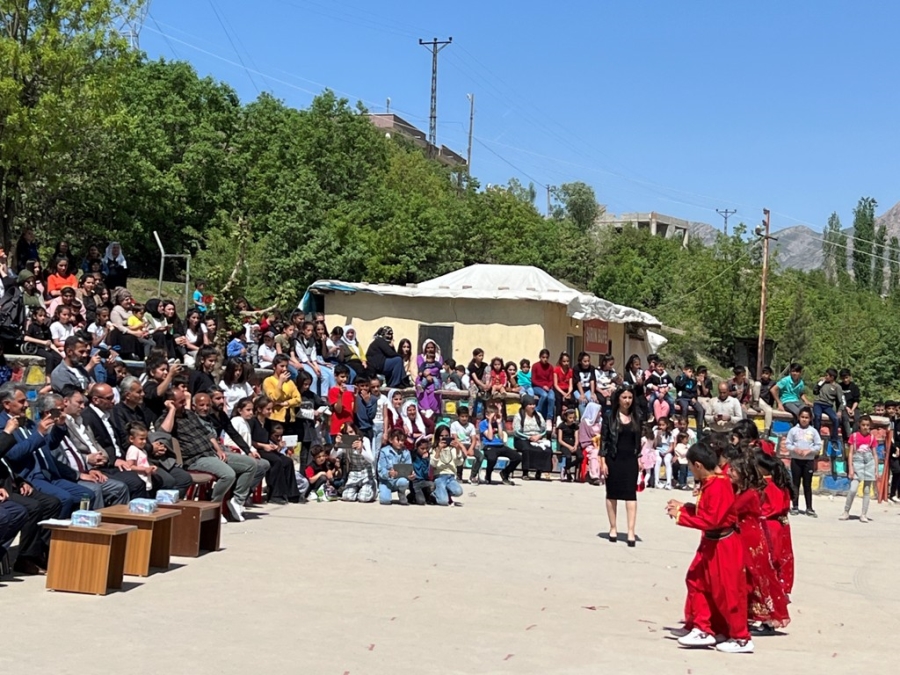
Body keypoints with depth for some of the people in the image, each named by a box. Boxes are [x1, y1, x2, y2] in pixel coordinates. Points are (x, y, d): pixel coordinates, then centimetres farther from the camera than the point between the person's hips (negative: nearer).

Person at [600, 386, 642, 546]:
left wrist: (639, 458, 5)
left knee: (631, 494, -5)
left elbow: (638, 440, 12)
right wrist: (603, 461, -9)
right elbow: (604, 439, -4)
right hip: (613, 459, -2)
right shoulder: (610, 416, -2)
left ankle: (631, 531, -6)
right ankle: (613, 528, 18)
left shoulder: (636, 417, 7)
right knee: (612, 494, 7)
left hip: (630, 459, 2)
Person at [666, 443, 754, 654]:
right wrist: (682, 507, 8)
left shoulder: (718, 485, -25)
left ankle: (741, 639, 10)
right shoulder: (710, 483, 7)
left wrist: (681, 516, -22)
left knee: (726, 591, -2)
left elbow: (711, 519, -28)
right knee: (696, 581, 13)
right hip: (711, 543, 10)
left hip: (723, 546, -10)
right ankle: (703, 630, 21)